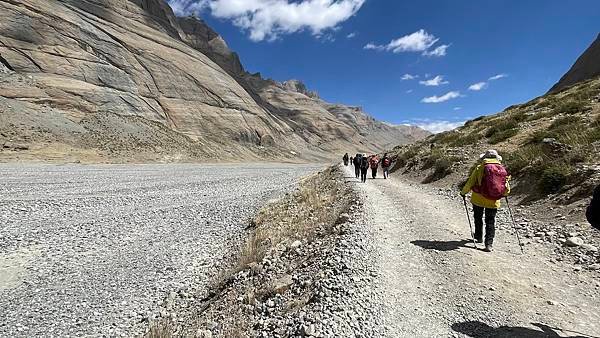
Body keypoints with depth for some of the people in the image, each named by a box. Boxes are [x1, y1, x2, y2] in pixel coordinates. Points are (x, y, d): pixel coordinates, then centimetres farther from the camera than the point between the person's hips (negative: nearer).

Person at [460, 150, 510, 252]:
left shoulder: (480, 168, -8)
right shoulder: (502, 170, 2)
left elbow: (470, 183, -8)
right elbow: (507, 190, 5)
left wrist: (463, 192, 7)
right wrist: (503, 193, 28)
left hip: (478, 199, -2)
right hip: (493, 201, 2)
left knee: (478, 218, 20)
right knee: (490, 222, 11)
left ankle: (479, 236, 35)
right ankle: (489, 244, 6)